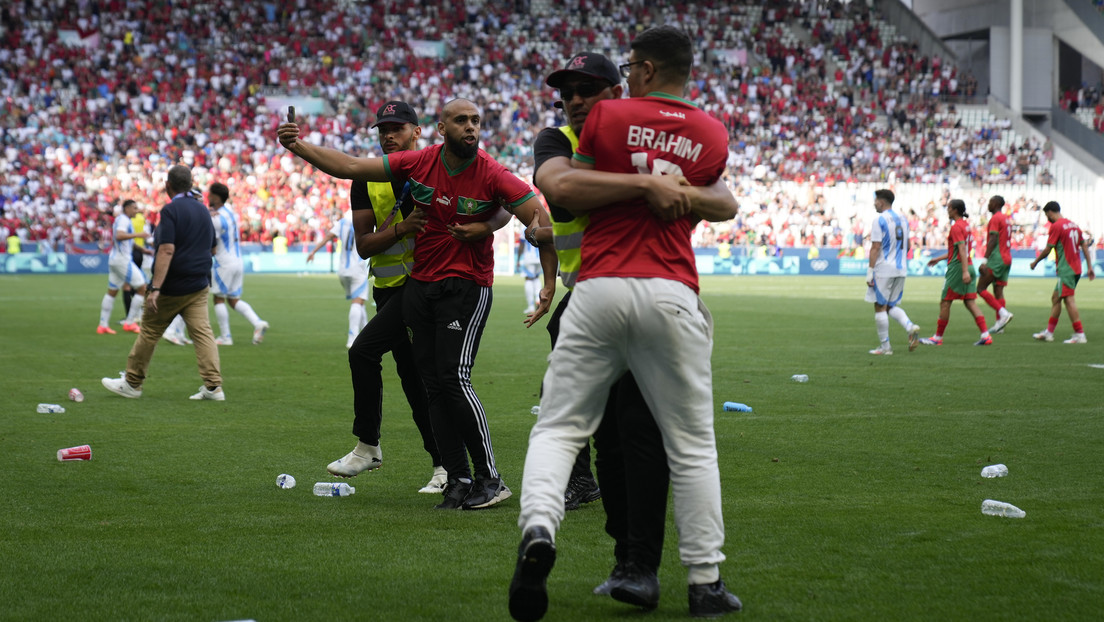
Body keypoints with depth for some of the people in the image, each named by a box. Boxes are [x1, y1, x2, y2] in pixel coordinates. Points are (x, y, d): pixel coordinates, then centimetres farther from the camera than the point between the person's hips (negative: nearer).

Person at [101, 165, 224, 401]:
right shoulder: (203, 210, 10)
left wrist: (155, 288, -24)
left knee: (150, 331, 7)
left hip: (172, 288, -6)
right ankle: (213, 385, -11)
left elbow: (167, 250, -22)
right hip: (199, 286, 6)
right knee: (202, 331, 0)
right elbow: (213, 248, 20)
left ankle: (132, 383, 16)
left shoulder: (171, 211, -13)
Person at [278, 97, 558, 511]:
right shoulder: (417, 163, -2)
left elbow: (540, 218, -15)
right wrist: (298, 147, -7)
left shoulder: (493, 176, -13)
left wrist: (549, 284, -21)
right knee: (434, 386, 4)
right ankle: (458, 480, 11)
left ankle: (490, 479, -6)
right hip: (419, 286, 5)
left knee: (455, 379, -16)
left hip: (467, 287, -5)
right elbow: (349, 167, 3)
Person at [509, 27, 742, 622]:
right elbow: (691, 206, 13)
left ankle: (538, 527, -21)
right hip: (672, 295, 1)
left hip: (599, 288, -1)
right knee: (691, 445, 9)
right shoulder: (712, 135, 9)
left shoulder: (606, 115, 3)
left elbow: (572, 197, 9)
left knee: (558, 427, 5)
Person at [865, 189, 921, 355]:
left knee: (880, 307, 1)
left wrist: (870, 271, -14)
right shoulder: (903, 220, 12)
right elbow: (907, 246, 18)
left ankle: (884, 346, 3)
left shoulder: (880, 220, -11)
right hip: (901, 269, 7)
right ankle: (911, 327, -9)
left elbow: (875, 247, -15)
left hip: (883, 270, -7)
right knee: (892, 306, 16)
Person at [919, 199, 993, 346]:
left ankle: (938, 338, 8)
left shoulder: (956, 227, -13)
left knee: (944, 303, 1)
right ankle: (986, 335, -4)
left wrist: (965, 272, -29)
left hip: (957, 268, -9)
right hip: (969, 267, 9)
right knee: (970, 303, 5)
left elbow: (962, 249, -22)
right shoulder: (966, 225, 16)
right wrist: (939, 258, 31)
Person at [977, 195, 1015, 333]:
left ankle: (1003, 313, -17)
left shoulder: (995, 218, -10)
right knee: (998, 291, 6)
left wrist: (985, 261, -21)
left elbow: (992, 241, -18)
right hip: (1007, 258, 9)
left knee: (981, 288, -6)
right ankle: (999, 324, 1)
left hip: (996, 258, -9)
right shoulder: (1007, 219, 18)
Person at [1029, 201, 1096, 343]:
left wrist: (1035, 262, 7)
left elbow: (1047, 250, -9)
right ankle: (1049, 332, 21)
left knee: (1069, 300, -10)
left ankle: (1079, 335, -13)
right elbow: (1085, 246, 14)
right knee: (1055, 297, 15)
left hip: (1065, 269, -9)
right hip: (1076, 269, 9)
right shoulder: (1073, 225, 14)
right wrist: (1090, 267, 16)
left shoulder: (1056, 226, -11)